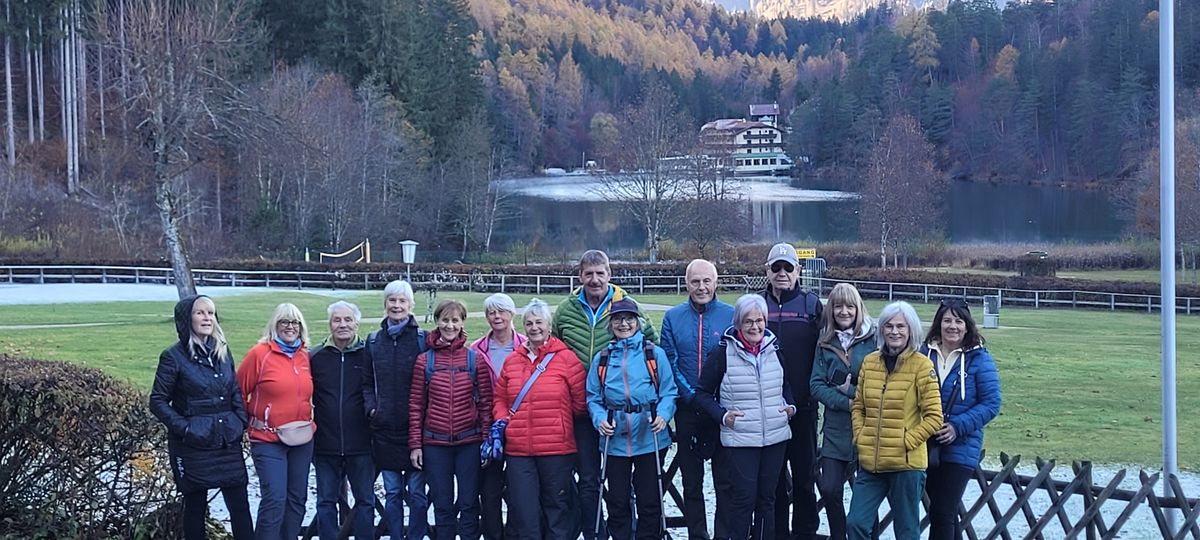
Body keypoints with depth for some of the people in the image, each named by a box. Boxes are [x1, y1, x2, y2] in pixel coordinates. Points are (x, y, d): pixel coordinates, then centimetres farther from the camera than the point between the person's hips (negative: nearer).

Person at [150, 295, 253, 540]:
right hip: (193, 445, -4)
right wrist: (184, 427, -14)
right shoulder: (173, 356, -6)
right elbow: (158, 402, -5)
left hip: (228, 443, 4)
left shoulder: (222, 352, 9)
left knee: (240, 506, 2)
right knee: (195, 507, 5)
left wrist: (241, 421, 3)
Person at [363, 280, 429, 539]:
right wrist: (371, 407, 0)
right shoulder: (374, 340, 9)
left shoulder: (422, 339, -2)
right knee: (392, 492, 9)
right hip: (385, 427, 3)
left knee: (417, 492, 1)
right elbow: (367, 382, 15)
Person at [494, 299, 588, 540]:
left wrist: (561, 421, 5)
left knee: (556, 507, 9)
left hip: (557, 449, -3)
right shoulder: (512, 360, 10)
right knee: (524, 511, 2)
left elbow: (580, 401, 0)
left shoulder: (566, 357, -3)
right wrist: (501, 421, 0)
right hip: (517, 449, 3)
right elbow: (499, 398, 16)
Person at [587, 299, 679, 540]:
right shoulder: (602, 359, 9)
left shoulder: (655, 354, 2)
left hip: (649, 439, -2)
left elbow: (668, 392, 0)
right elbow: (593, 398, 6)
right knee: (617, 501, 8)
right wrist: (600, 418, -12)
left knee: (649, 500, 5)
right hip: (615, 440, 2)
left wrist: (663, 415, -17)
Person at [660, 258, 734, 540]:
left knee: (725, 478, 0)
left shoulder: (731, 315, -1)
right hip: (687, 409, 2)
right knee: (691, 482, 10)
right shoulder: (673, 317, 3)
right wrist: (692, 397, -10)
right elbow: (669, 363, 1)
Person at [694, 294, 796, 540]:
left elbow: (785, 386, 23)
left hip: (776, 437, 4)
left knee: (767, 497, 11)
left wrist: (790, 406, 5)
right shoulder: (723, 353, -6)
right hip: (739, 439, -4)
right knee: (743, 497, -5)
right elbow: (703, 392, 0)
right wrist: (722, 416, -13)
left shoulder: (775, 349, 7)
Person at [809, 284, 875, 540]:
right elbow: (816, 385, 1)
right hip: (835, 428, 3)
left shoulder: (873, 338, -5)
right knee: (829, 490, 2)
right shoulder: (825, 342, 8)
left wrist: (851, 390, -13)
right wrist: (847, 403, -12)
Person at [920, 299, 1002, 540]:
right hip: (927, 446, 4)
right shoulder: (924, 354, 3)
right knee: (946, 513, 15)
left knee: (942, 513, -7)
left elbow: (991, 403, -8)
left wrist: (957, 426, -18)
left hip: (960, 449, -4)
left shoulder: (979, 359, -6)